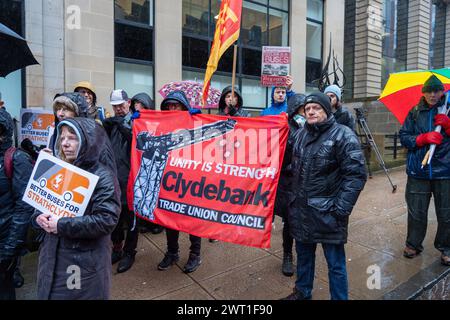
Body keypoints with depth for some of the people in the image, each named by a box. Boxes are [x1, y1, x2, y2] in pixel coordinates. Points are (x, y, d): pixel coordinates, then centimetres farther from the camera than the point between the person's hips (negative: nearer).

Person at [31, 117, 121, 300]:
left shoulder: (103, 176, -16)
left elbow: (106, 220, -24)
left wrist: (62, 225, -22)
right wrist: (39, 217, -8)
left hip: (86, 261, -6)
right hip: (52, 256, 6)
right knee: (50, 295, 20)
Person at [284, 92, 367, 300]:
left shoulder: (343, 135, -10)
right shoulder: (300, 135, 10)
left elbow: (356, 174, -15)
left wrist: (340, 209, -18)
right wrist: (294, 198, 13)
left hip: (327, 213, -6)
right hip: (301, 209, 6)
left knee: (335, 263, 5)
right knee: (303, 254, 21)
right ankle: (302, 292, 41)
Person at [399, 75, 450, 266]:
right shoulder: (415, 112, 7)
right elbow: (403, 137, 3)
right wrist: (423, 138, -13)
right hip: (418, 171, 1)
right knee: (416, 212, 9)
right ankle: (413, 245, 26)